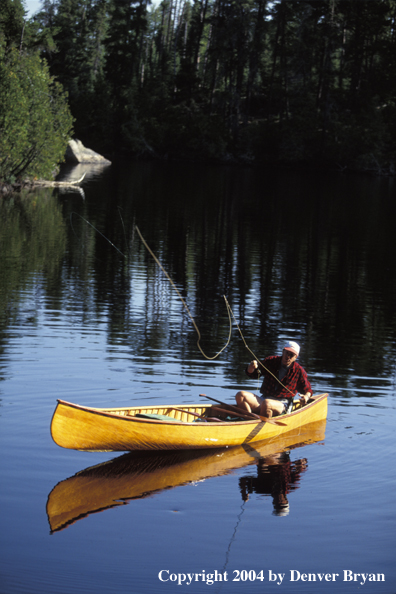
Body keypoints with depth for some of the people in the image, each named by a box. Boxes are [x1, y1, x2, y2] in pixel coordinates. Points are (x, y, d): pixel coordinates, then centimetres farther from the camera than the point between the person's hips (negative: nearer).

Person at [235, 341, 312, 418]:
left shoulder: (299, 371, 3)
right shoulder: (270, 361, 8)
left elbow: (307, 390, 11)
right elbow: (252, 374, 15)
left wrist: (306, 397, -13)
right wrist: (251, 368, -9)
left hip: (281, 404, -4)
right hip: (262, 399, 4)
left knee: (267, 404, -40)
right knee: (240, 395, -22)